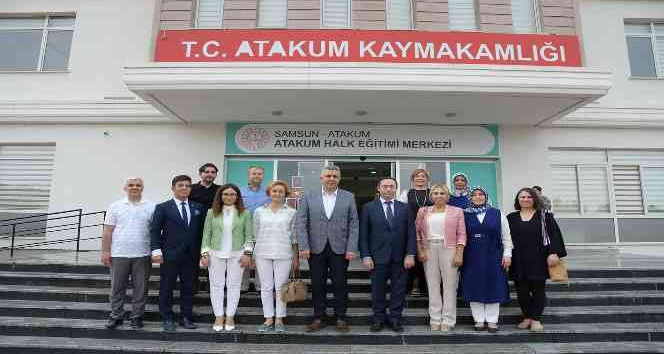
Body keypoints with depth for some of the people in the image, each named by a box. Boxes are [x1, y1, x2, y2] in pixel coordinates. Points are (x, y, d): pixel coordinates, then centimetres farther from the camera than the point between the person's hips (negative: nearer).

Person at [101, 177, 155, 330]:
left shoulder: (151, 207, 2)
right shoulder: (116, 206, 4)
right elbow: (107, 231, 4)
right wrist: (105, 251, -2)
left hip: (142, 255, 0)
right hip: (118, 254, 1)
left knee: (140, 288, 7)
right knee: (117, 288, 10)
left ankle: (136, 317, 20)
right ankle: (116, 316, 24)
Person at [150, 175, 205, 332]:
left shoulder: (198, 208, 8)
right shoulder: (163, 207, -1)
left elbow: (202, 230, 11)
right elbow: (154, 230, -4)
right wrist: (156, 250, -13)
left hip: (190, 255, 3)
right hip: (170, 254, -3)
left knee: (188, 287, 9)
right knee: (167, 288, 6)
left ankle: (186, 318, 20)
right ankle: (167, 319, 19)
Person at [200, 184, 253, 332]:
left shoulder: (245, 213, 1)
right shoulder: (212, 212, 4)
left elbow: (249, 235, 1)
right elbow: (206, 234, 5)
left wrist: (247, 253, -5)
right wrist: (204, 254, 0)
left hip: (237, 255, -1)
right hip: (216, 254, 1)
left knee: (234, 285, 4)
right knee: (216, 285, 5)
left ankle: (230, 317, 16)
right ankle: (218, 317, 16)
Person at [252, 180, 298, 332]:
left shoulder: (291, 212, 4)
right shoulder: (259, 211, 7)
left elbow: (294, 236, 6)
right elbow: (255, 234, 10)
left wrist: (296, 257, 3)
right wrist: (250, 255, 5)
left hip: (283, 254, -1)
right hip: (262, 254, 1)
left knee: (280, 287, 2)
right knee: (266, 287, 5)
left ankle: (279, 320, 14)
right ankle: (268, 319, 15)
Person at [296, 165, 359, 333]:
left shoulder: (349, 197, 4)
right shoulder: (308, 196, 4)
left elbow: (354, 225, 1)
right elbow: (300, 223, 0)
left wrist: (351, 248, -7)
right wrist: (304, 246, -8)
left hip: (340, 249, 0)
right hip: (316, 249, 0)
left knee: (340, 285, 6)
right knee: (318, 285, 8)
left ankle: (340, 318, 21)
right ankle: (318, 318, 22)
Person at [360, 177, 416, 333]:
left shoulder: (405, 208, 6)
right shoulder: (369, 208, 1)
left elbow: (411, 233, 3)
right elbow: (363, 234, -1)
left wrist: (410, 254, -6)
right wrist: (365, 256, -8)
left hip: (400, 257, 2)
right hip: (378, 257, -1)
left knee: (399, 290, 8)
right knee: (377, 290, 7)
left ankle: (395, 319, 22)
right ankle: (379, 318, 23)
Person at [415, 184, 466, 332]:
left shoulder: (456, 211, 4)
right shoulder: (423, 211, 9)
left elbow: (461, 234, 0)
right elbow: (417, 232, 9)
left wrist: (459, 254, -8)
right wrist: (420, 251, -1)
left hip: (449, 250, -2)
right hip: (429, 250, 2)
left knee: (449, 285, 2)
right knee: (432, 285, 6)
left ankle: (448, 320, 12)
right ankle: (435, 319, 16)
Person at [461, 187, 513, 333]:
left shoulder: (498, 214, 3)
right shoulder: (464, 215, 3)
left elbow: (506, 236, 5)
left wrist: (507, 254, 0)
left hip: (493, 257, 0)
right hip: (472, 259, 0)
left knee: (493, 287, 4)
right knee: (475, 288, 4)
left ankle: (492, 320, 15)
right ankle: (479, 320, 15)